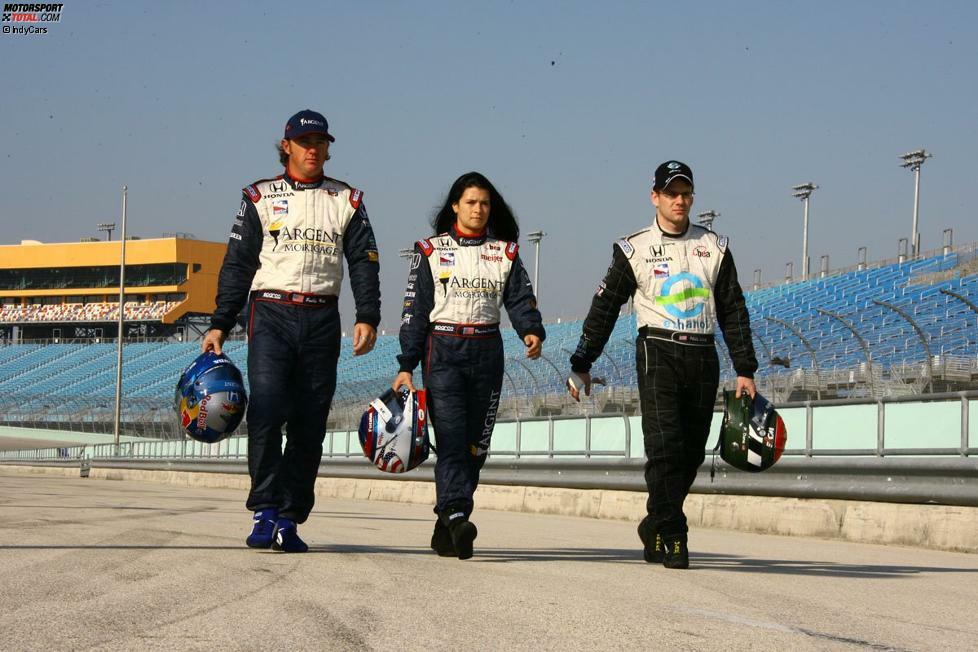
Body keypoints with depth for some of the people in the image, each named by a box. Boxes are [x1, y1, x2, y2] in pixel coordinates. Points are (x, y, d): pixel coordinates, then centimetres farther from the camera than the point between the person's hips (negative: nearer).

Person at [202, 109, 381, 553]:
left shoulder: (347, 201, 14)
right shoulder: (260, 198, 10)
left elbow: (364, 263, 8)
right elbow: (237, 264, 9)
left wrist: (367, 317, -8)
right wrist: (220, 325, 1)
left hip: (322, 321, 2)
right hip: (271, 315, -2)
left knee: (310, 424, 0)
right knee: (267, 409, -19)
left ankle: (289, 520, 5)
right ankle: (266, 512, -14)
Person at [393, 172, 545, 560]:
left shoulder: (505, 252, 13)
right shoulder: (431, 251, 7)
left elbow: (521, 300, 1)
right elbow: (415, 312, 4)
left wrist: (532, 331, -20)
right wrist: (406, 366, -2)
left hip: (487, 353, 3)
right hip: (443, 352, -3)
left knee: (476, 445, 2)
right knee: (451, 438, -17)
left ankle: (445, 531, 9)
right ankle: (456, 516, -30)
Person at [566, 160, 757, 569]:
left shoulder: (714, 247, 12)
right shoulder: (634, 250, 4)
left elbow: (733, 312, 14)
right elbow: (604, 309, 8)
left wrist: (745, 370, 8)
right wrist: (581, 364, 6)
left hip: (703, 357, 3)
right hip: (659, 352, -3)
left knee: (691, 453, 4)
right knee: (665, 444, -16)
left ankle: (654, 530, 19)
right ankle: (672, 537, -14)